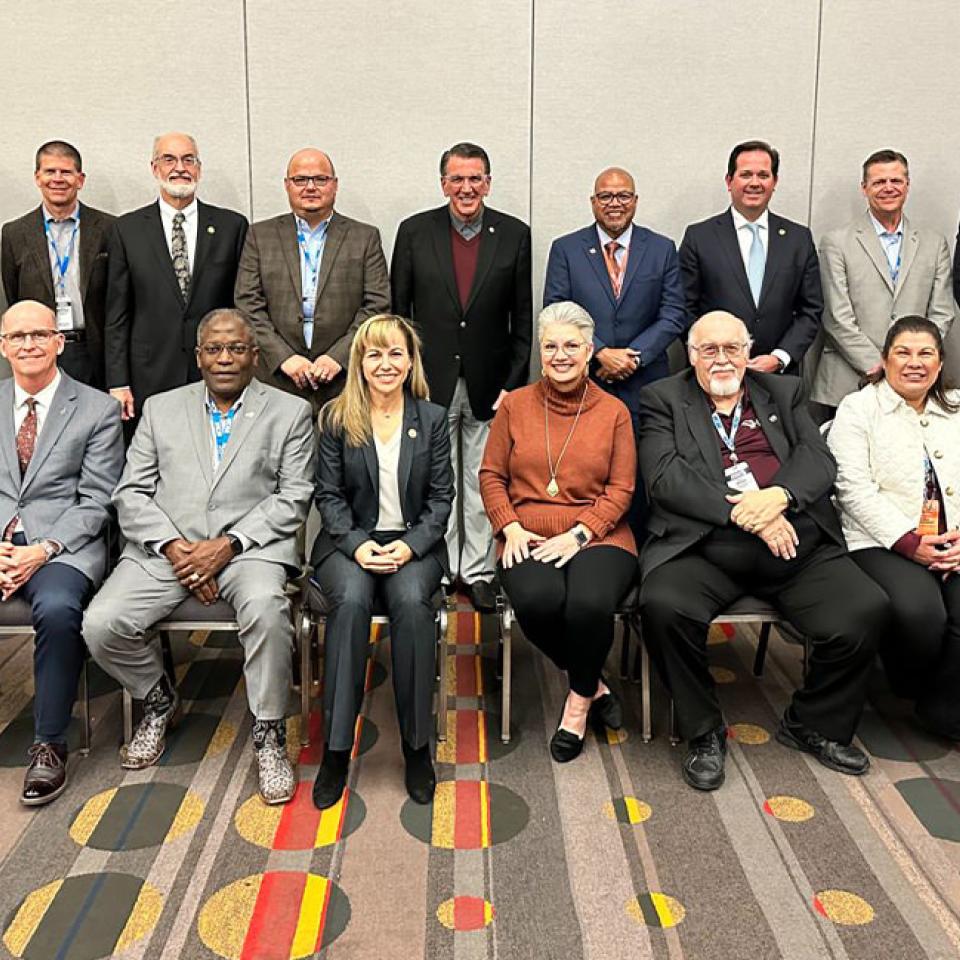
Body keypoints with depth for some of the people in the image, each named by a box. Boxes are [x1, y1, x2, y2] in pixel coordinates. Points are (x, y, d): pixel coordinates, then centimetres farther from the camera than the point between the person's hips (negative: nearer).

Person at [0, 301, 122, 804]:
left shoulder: (97, 409, 5)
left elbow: (95, 502, 0)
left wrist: (44, 550, -14)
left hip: (63, 545, -3)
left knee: (56, 608, -34)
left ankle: (49, 745, -16)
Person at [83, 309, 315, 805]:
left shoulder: (290, 412, 8)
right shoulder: (160, 409, 16)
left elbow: (293, 499, 0)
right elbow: (131, 493, 9)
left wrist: (227, 544, -13)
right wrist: (173, 546, -9)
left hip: (249, 545, -3)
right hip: (165, 548, 3)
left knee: (266, 608, -34)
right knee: (100, 624, -19)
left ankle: (269, 734, -12)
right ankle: (159, 699, 13)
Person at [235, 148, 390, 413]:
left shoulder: (365, 237, 9)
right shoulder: (260, 235, 11)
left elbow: (377, 305, 2)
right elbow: (248, 304, 4)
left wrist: (338, 356, -9)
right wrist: (284, 357, -8)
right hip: (277, 380, 1)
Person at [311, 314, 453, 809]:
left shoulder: (432, 418, 7)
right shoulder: (337, 419, 5)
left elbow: (441, 496, 4)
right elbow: (329, 495, 3)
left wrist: (410, 546, -12)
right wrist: (358, 545, -13)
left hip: (414, 543, 0)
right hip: (351, 542, 0)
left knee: (411, 602, -32)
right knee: (350, 601, -33)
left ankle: (417, 746, -19)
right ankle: (336, 749, -24)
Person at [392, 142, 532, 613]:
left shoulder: (515, 235, 1)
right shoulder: (414, 231, 0)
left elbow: (522, 318, 2)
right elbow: (397, 311, 3)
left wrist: (513, 384, -3)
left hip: (489, 385, 0)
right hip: (430, 382, 0)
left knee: (483, 483, 8)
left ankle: (478, 571, 20)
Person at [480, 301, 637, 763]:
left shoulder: (613, 411, 8)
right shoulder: (515, 405, 11)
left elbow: (620, 489, 3)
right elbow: (491, 475, 11)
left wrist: (579, 534, -11)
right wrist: (510, 527, -6)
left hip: (596, 536, -1)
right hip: (528, 538, 1)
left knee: (590, 602, -33)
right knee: (537, 600, -33)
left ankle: (580, 698, 0)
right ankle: (593, 683, 0)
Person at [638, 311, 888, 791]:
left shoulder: (784, 392, 23)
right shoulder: (663, 400, 12)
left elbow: (819, 459, 8)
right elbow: (666, 477, -4)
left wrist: (779, 495, -14)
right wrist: (740, 511, -16)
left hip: (797, 543, 3)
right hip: (704, 546, -2)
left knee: (866, 608, -19)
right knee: (663, 606, -31)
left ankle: (812, 723, 8)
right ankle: (704, 732, -4)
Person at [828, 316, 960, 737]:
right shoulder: (858, 408, 6)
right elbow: (854, 487, -6)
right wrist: (909, 541, -14)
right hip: (886, 544, -4)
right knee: (919, 612, -31)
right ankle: (909, 689, 3)